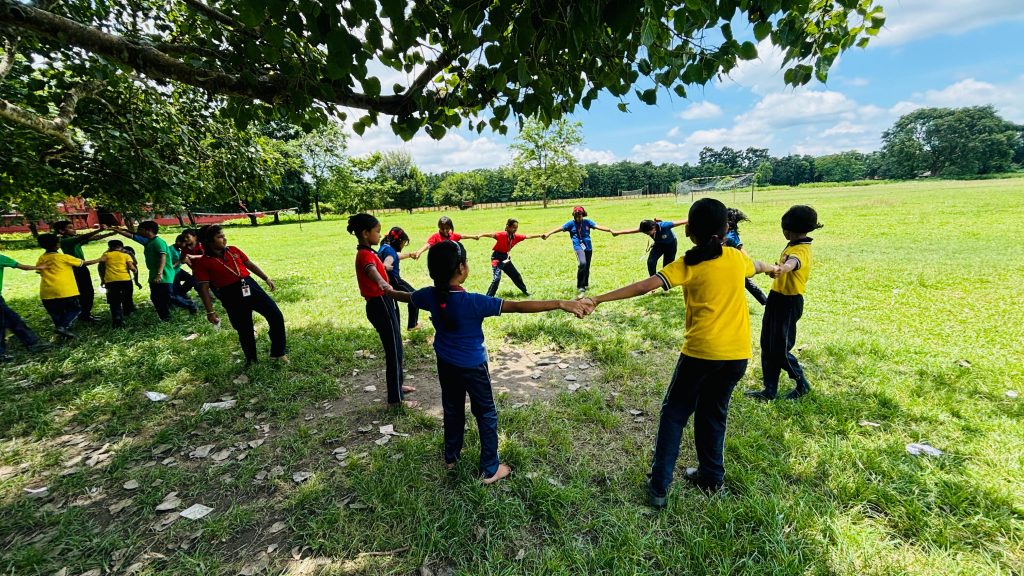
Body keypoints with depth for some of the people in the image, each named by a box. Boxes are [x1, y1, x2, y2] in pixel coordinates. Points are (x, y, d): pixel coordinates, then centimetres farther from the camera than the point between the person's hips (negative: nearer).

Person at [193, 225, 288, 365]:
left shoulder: (233, 250, 9)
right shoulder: (203, 262, -5)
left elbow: (250, 264, 20)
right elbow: (203, 289, -6)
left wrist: (266, 278, 17)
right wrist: (210, 312, -9)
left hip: (251, 286, 4)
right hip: (231, 295, -4)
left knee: (276, 316, -1)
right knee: (245, 330, 6)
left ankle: (278, 353, 15)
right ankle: (251, 359, 30)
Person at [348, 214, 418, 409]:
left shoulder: (367, 252, 10)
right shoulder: (365, 254, -21)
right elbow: (371, 270, -46)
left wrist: (384, 265, 56)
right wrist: (382, 283, -66)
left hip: (383, 303, 10)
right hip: (381, 306, -10)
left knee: (395, 349, 21)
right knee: (395, 352, -2)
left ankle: (397, 385, 38)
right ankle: (396, 399, 10)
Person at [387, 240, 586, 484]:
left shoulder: (430, 295, -12)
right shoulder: (473, 302, -30)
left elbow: (406, 296, 11)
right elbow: (518, 307, -38)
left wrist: (389, 291, 35)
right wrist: (561, 304, -41)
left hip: (445, 364, 6)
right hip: (472, 367, -6)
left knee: (452, 409, 24)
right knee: (486, 414, 12)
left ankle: (451, 456, 43)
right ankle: (490, 470, 23)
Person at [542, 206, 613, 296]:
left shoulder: (587, 222, 7)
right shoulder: (571, 223, 1)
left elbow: (598, 227, 0)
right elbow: (560, 228, -8)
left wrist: (610, 230, -11)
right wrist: (548, 233, -20)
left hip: (588, 247, 4)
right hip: (578, 247, -4)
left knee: (587, 268, 12)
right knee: (582, 263, -28)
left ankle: (585, 285, 37)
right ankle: (580, 288, -22)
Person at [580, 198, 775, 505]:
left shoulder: (688, 264, -9)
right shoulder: (737, 258, 6)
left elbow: (644, 286, -20)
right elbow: (758, 266, 30)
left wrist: (599, 299, -22)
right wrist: (772, 268, 55)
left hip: (702, 350, -5)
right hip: (738, 353, 5)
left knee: (674, 412, 9)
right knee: (713, 412, 21)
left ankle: (659, 485, 11)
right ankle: (711, 476, 34)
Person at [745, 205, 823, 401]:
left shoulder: (801, 250, -23)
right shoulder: (793, 244, 7)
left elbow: (793, 262, -47)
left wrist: (782, 269, -67)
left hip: (789, 304, -9)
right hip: (777, 298, 9)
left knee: (780, 349, 0)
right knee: (768, 346, 11)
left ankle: (802, 384, 26)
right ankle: (770, 390, 20)